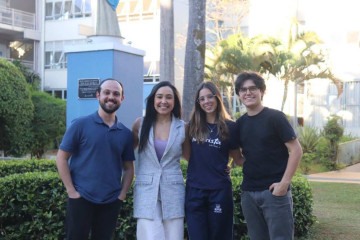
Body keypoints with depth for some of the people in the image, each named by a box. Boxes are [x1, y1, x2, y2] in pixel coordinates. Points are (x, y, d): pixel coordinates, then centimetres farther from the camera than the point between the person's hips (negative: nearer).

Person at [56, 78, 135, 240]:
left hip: (111, 202, 4)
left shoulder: (126, 133, 7)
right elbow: (61, 158, -3)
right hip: (81, 199, -3)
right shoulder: (80, 125, -4)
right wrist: (71, 191, -8)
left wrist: (122, 194, 0)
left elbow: (128, 167, 13)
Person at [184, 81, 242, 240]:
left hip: (219, 190, -2)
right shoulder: (193, 126, 5)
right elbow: (188, 155, 11)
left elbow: (238, 158, 6)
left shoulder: (229, 127, -3)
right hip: (194, 190, 3)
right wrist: (182, 132, 5)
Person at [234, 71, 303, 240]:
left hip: (274, 190, -5)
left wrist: (284, 183, -16)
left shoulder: (275, 117, -7)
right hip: (248, 192, 6)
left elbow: (296, 150, -10)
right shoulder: (240, 123, 9)